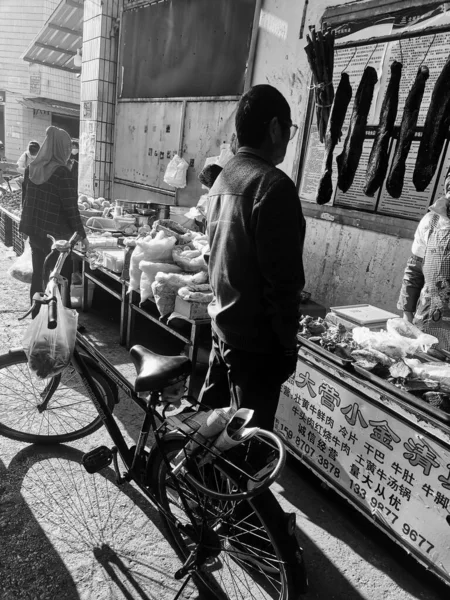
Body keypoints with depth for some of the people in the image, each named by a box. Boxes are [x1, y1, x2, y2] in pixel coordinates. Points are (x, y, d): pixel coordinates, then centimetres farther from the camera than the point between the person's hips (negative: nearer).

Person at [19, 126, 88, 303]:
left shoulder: (34, 168, 6)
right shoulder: (61, 172, -15)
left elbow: (31, 200, 12)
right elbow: (71, 207, -15)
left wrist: (29, 227, 19)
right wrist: (82, 234, -8)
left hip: (34, 231, 7)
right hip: (56, 235, -7)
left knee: (38, 276, 15)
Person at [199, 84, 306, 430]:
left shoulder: (223, 179, 8)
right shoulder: (273, 184, -19)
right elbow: (282, 280, -21)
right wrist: (288, 342, -11)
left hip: (222, 325, 9)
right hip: (257, 338, -8)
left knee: (213, 418, 23)